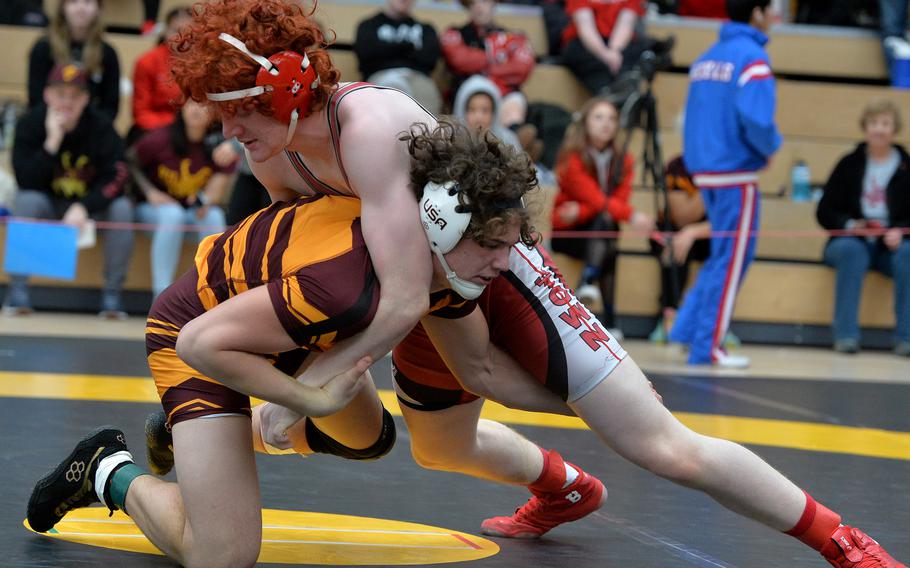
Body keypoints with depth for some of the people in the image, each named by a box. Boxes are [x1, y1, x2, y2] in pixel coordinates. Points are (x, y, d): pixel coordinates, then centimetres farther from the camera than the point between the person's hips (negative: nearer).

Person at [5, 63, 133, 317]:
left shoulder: (101, 126, -15)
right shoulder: (30, 123, -14)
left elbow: (115, 179, -21)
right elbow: (26, 182, -22)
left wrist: (84, 207, -36)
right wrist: (52, 142, -32)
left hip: (92, 207, 0)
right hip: (47, 205, 0)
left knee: (122, 208, -27)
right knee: (26, 201, -31)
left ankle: (112, 294, -18)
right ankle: (17, 291, -25)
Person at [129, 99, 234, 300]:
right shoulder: (160, 138, -16)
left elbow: (217, 190, -12)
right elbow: (130, 163, -2)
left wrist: (206, 200, -36)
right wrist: (150, 192, -16)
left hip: (197, 211, 2)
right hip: (156, 207, -2)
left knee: (214, 216, -30)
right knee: (173, 214, -35)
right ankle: (161, 292, -32)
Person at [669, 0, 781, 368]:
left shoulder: (706, 58, 13)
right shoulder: (752, 58, -12)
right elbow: (757, 120, -22)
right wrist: (772, 146, -4)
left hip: (704, 171, 8)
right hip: (737, 174, -8)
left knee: (723, 257, 18)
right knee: (732, 260, -1)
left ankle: (687, 330, 14)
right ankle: (708, 348, 1)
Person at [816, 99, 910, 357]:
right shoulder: (850, 164, 7)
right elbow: (824, 212, 5)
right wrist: (849, 225, -14)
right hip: (851, 241, 0)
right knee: (852, 252, -36)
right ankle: (846, 335, -36)